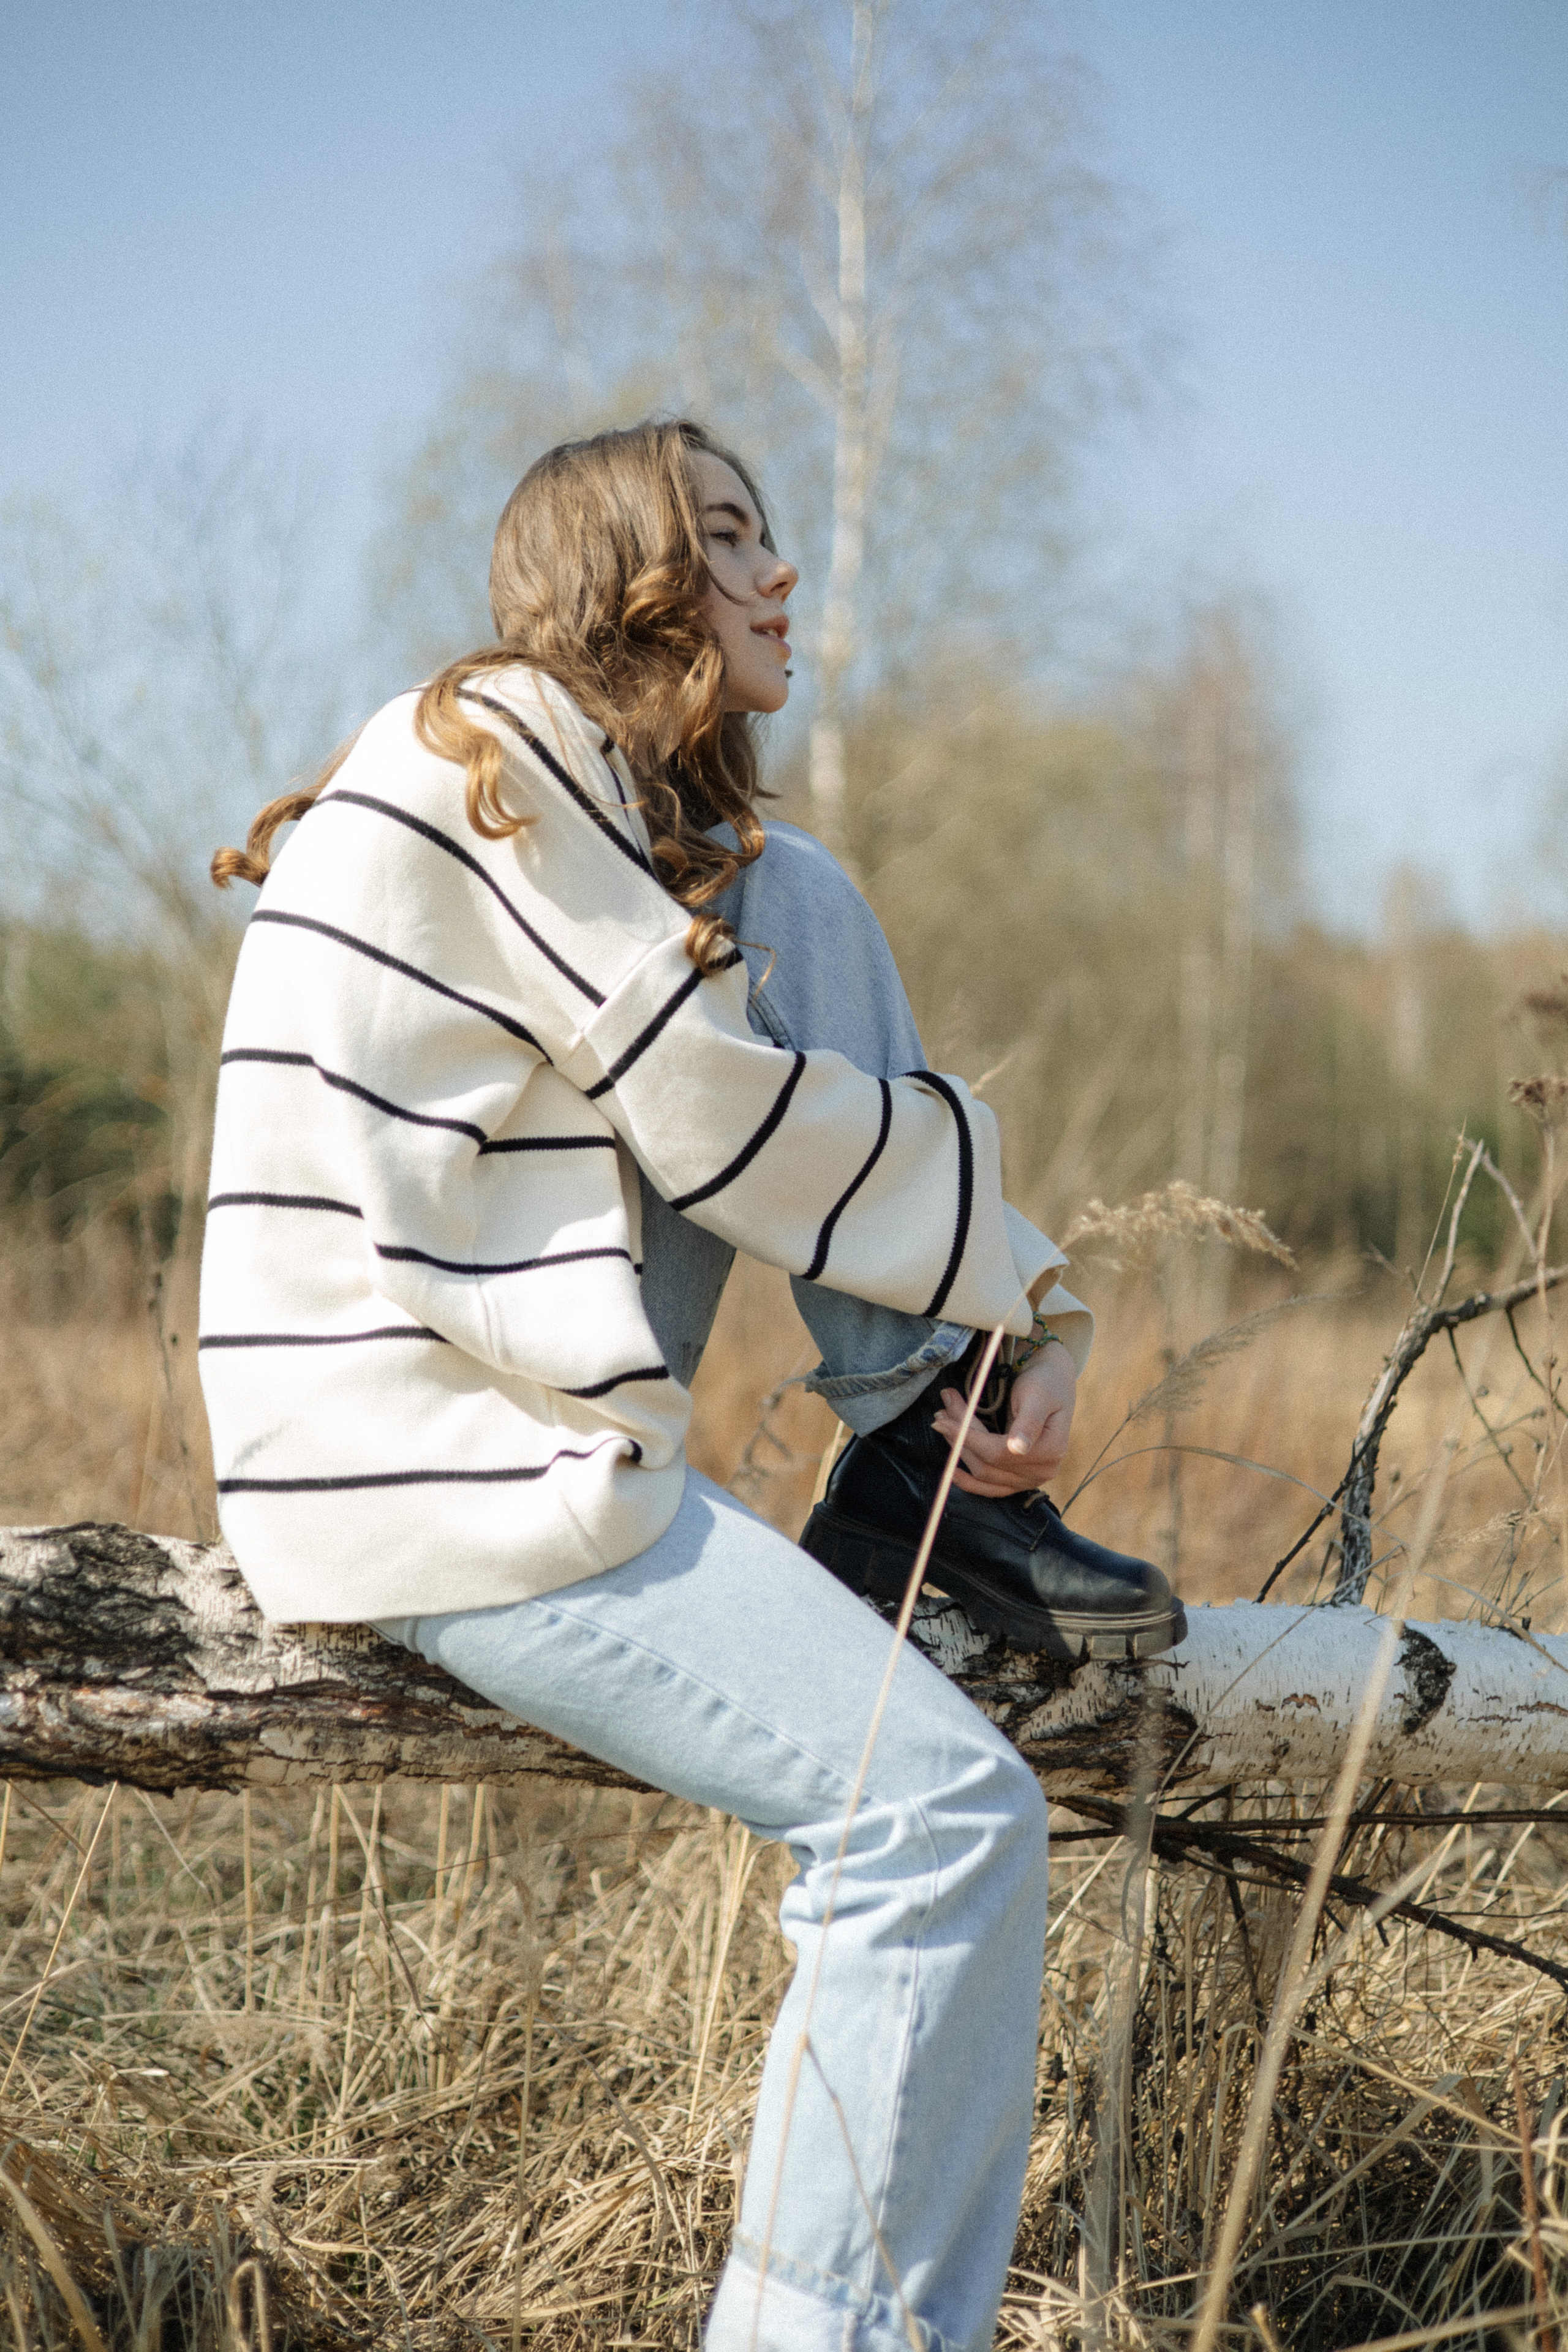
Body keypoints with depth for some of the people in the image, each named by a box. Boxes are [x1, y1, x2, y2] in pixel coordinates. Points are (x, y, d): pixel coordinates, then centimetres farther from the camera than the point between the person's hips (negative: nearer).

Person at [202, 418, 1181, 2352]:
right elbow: (725, 1123, -14)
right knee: (947, 1814, -16)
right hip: (433, 1461, -10)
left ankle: (919, 1476, 1)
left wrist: (1030, 1309, 2)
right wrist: (1015, 1275, -2)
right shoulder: (505, 743, -12)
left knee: (798, 903, 7)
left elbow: (718, 1094, 17)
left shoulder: (668, 823, 19)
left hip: (529, 1386, 10)